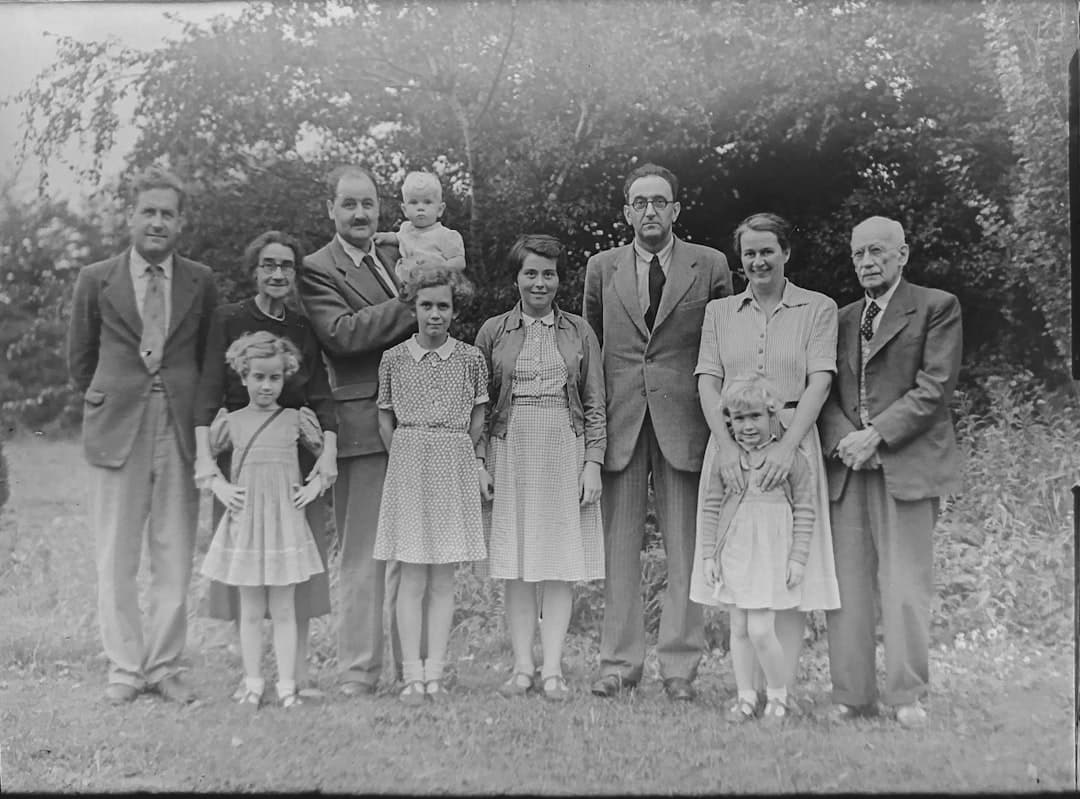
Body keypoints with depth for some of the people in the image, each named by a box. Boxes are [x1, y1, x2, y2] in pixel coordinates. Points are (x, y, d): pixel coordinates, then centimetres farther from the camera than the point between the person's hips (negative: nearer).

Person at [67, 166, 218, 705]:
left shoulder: (201, 282, 6)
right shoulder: (95, 280, 4)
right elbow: (79, 359, 13)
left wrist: (192, 407, 8)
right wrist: (109, 402, 11)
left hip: (181, 431, 1)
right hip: (117, 432, 0)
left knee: (174, 558, 4)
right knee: (116, 559, 3)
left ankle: (163, 667, 15)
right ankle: (124, 669, 15)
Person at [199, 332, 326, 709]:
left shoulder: (297, 419, 2)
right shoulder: (231, 422, 4)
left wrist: (316, 485, 0)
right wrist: (217, 485, 0)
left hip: (285, 522, -1)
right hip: (244, 523, 1)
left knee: (283, 610, 4)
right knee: (251, 611, 7)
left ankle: (287, 685, 10)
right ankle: (253, 684, 16)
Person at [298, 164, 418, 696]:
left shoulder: (398, 256, 18)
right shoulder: (316, 270, -1)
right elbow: (342, 333, -16)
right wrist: (411, 304, -15)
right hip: (363, 425, -6)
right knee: (362, 554, 0)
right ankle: (358, 670, 10)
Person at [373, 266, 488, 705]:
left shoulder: (471, 358, 3)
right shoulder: (394, 358, 4)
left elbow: (477, 420, 10)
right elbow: (385, 422, 11)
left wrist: (455, 457, 5)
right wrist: (407, 459, 5)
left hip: (454, 471, 1)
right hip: (407, 468, 0)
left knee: (443, 579, 3)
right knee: (412, 577, -1)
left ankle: (435, 675, 9)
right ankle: (412, 676, 5)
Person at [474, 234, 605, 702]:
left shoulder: (579, 333, 8)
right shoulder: (493, 332, 7)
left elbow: (595, 405, 7)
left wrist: (593, 462, -2)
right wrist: (479, 464, 0)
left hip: (565, 453, 0)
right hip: (510, 452, 0)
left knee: (560, 560, 0)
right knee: (516, 562, 2)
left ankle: (553, 669, 5)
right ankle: (522, 666, 10)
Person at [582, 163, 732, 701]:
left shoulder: (710, 266, 6)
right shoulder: (602, 268, 10)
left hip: (684, 419, -1)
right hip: (619, 419, 1)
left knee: (685, 548, 1)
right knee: (619, 546, 3)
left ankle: (679, 666, 10)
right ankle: (619, 662, 12)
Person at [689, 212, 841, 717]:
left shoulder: (818, 309, 6)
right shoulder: (719, 312, 12)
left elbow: (819, 382, -5)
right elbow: (707, 383, 3)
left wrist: (787, 446, -18)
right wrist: (727, 444, -13)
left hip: (793, 439, -2)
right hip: (730, 443, 2)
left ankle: (782, 688, 4)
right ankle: (747, 689, 9)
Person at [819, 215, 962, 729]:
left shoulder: (937, 308, 4)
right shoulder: (842, 319, 19)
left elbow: (936, 386, -6)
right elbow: (826, 392, 13)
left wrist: (877, 434, -12)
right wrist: (844, 438, -6)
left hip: (907, 463, -4)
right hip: (846, 464, 4)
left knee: (905, 583, -3)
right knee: (846, 582, 2)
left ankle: (907, 697, 7)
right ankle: (852, 696, 9)